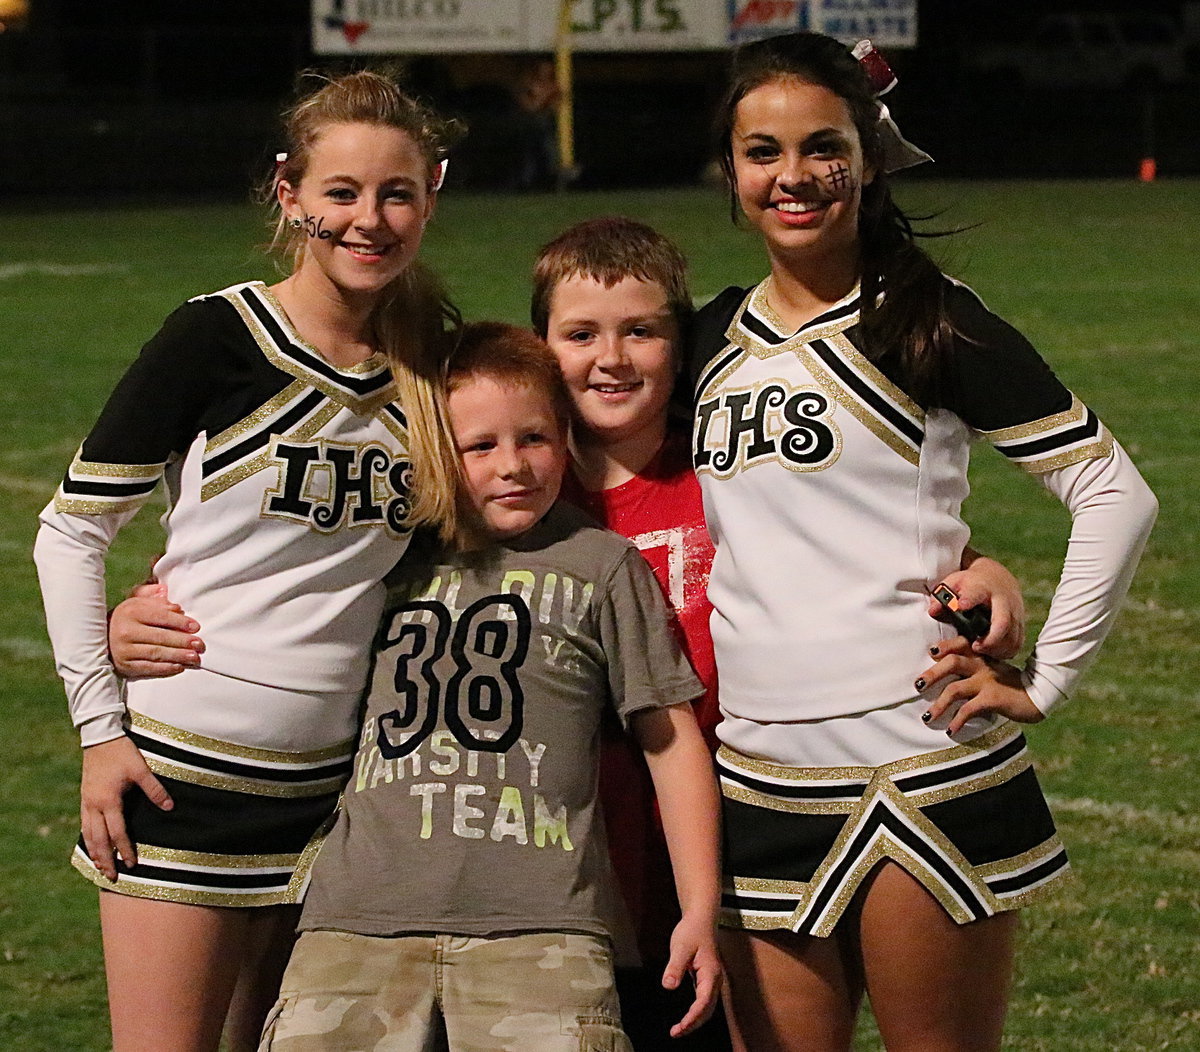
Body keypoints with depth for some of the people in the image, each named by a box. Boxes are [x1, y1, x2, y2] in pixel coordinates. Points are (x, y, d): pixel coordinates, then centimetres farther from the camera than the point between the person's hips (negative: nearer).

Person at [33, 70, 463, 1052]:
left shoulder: (434, 362, 6)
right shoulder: (217, 338, -8)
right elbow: (72, 531, -3)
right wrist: (101, 726, -8)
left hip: (333, 780, 5)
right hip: (184, 776, -4)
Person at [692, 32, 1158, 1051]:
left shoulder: (929, 323, -4)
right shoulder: (716, 337, 12)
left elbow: (1116, 496, -5)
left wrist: (1044, 679, -8)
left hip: (921, 775, -5)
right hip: (758, 785, 5)